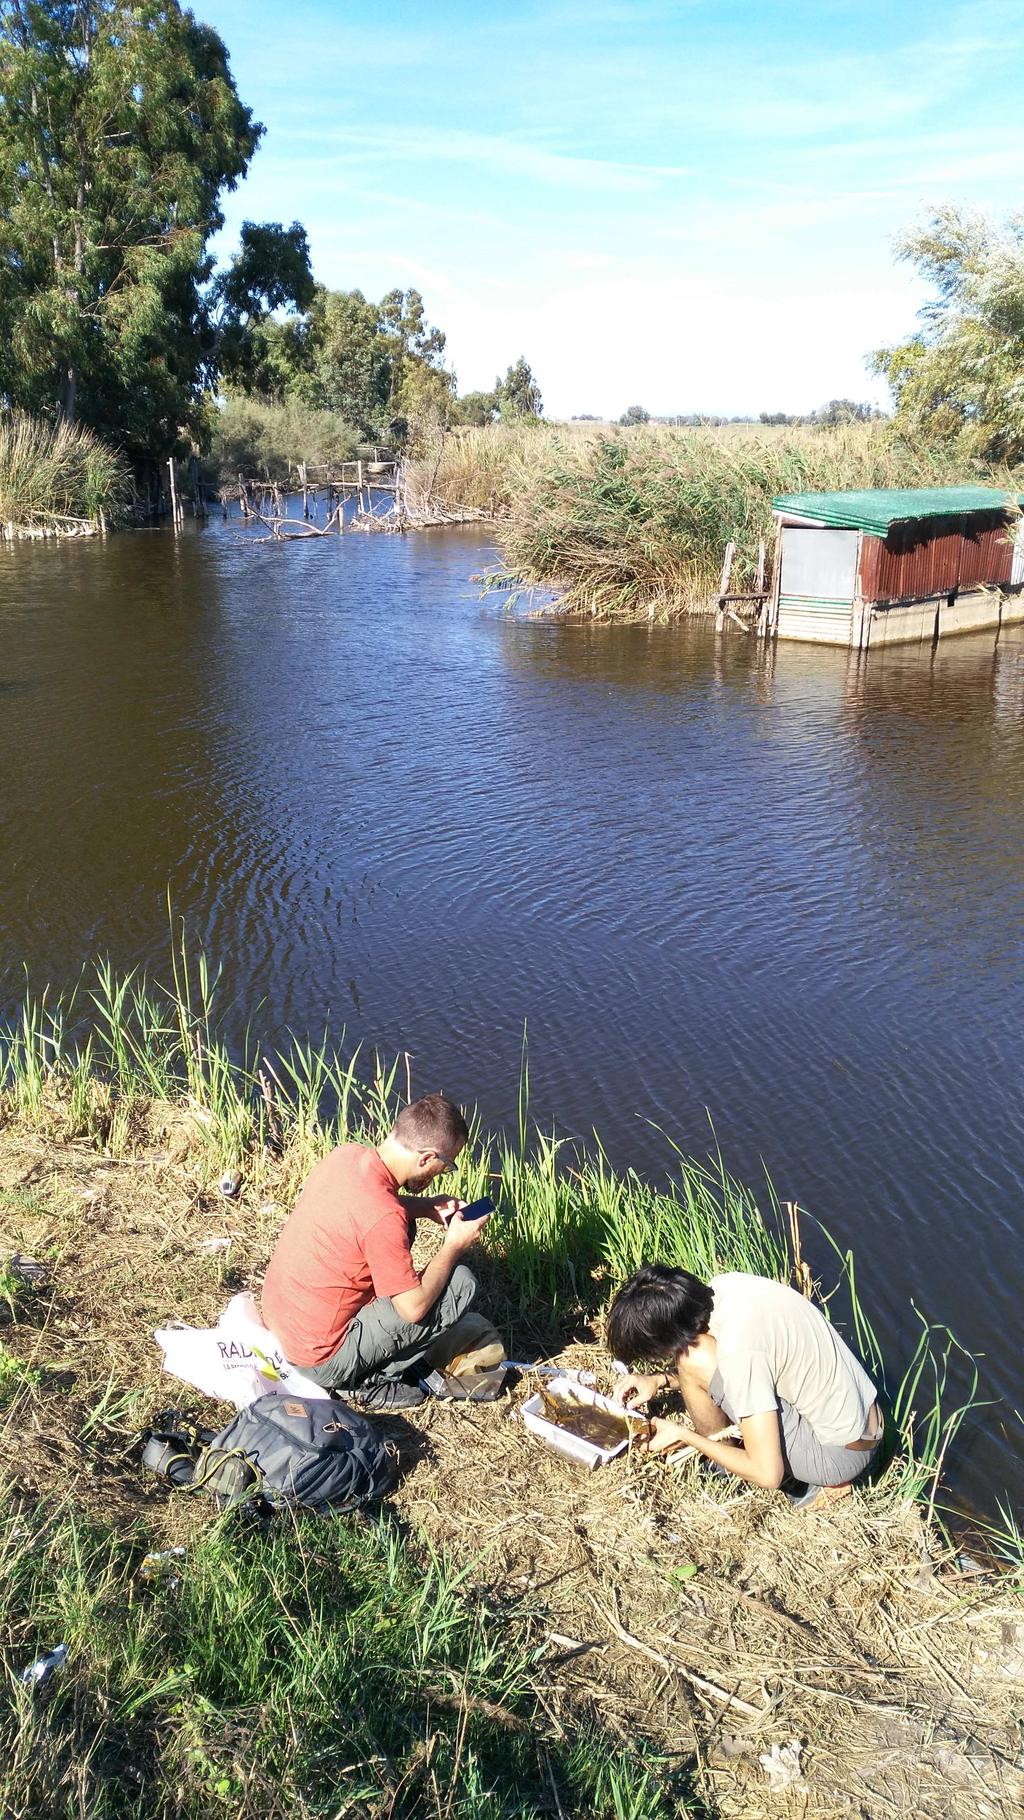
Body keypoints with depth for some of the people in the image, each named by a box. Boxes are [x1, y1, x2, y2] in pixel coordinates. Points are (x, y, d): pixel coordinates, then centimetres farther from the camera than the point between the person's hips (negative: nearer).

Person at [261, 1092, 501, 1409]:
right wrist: (454, 1246, -7)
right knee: (460, 1283, -10)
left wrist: (426, 1207, 6)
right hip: (320, 1359, -8)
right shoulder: (384, 1218, -30)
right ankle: (371, 1380, 3)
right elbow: (414, 1308, -20)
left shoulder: (345, 1154, -7)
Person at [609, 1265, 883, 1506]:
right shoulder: (724, 1285, -8)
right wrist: (661, 1380, 5)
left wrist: (682, 1435, -12)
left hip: (840, 1455, -8)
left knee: (694, 1362, -17)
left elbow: (767, 1473, -24)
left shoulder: (738, 1351, -31)